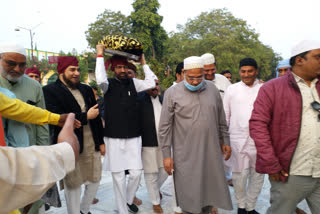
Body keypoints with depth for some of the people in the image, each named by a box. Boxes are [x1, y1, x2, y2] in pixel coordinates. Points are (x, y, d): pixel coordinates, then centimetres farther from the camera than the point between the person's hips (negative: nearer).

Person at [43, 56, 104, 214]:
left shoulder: (86, 89, 11)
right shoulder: (50, 91, -7)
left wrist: (101, 141, 12)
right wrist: (86, 117, -14)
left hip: (91, 145, 6)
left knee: (95, 179, 14)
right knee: (73, 184, 7)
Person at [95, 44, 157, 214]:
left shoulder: (133, 83, 8)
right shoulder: (109, 84, -1)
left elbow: (152, 83, -2)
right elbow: (100, 80, -23)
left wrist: (143, 63, 2)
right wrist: (100, 55, -15)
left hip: (133, 137, 3)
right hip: (114, 138, -2)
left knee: (136, 173, 3)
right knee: (118, 176, 5)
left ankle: (129, 200, 33)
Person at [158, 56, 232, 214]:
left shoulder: (212, 89, 4)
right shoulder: (172, 93, -7)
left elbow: (221, 119, 14)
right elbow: (164, 127, -5)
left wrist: (225, 141, 14)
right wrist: (166, 155, -6)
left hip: (211, 152, 4)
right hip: (185, 155, -3)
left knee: (211, 191, 15)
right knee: (189, 197, 7)